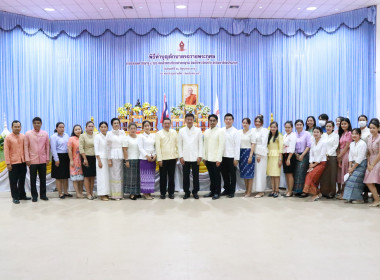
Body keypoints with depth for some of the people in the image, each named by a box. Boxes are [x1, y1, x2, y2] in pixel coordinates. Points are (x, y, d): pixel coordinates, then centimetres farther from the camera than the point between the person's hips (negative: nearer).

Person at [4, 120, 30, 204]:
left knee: (22, 180, 13)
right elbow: (6, 151, -5)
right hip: (13, 163, -3)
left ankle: (22, 195, 25)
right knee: (13, 181, 3)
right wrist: (8, 163, -10)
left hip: (23, 162, 4)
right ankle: (15, 197, 13)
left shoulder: (23, 136, 5)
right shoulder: (8, 138, -4)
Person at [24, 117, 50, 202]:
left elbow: (47, 146, 7)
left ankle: (43, 194, 17)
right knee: (33, 179, 5)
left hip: (43, 160, 1)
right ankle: (34, 195, 14)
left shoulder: (45, 134, 5)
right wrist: (27, 159, -6)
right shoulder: (28, 134, 0)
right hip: (32, 160, -1)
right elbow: (26, 147, 0)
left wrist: (47, 158, 4)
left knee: (43, 178, 7)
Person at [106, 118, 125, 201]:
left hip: (122, 155, 4)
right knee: (114, 174, -4)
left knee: (121, 175, 4)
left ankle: (120, 194, 10)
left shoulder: (122, 132, 12)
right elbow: (108, 147, 1)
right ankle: (114, 194, 1)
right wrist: (109, 159, -5)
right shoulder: (109, 133, 3)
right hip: (113, 155, -3)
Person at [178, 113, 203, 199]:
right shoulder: (181, 131, 7)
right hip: (185, 158, 1)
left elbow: (200, 144, 2)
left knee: (196, 176, 4)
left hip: (195, 157, -1)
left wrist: (200, 156, -5)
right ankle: (186, 192, 14)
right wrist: (180, 156, -2)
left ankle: (195, 192, 15)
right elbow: (179, 144, 5)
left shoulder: (198, 130, 4)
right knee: (185, 176, 4)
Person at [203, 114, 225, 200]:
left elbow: (221, 146, -10)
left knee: (217, 176, 2)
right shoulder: (206, 132, 12)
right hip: (208, 158, 5)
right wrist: (204, 157, 9)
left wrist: (218, 159, -15)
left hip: (216, 159, -5)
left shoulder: (220, 131, -6)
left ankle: (217, 193, 12)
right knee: (211, 176, 11)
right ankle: (212, 191, 21)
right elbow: (205, 145, 14)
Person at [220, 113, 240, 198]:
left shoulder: (235, 131, -4)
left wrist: (236, 158, -11)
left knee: (232, 174, 4)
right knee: (224, 173, 11)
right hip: (223, 156, 4)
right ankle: (226, 189, 26)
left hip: (231, 157, -4)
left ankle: (232, 191, 15)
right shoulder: (221, 131, 7)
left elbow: (237, 146, -6)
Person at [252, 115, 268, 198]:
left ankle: (261, 191, -2)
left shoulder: (265, 131, -3)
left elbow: (264, 144, -8)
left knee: (260, 172, -6)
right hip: (254, 153, 5)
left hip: (262, 153, -5)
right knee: (255, 172, 4)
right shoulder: (253, 130, 14)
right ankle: (258, 190, 11)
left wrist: (260, 155, -13)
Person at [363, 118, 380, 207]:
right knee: (368, 182, -1)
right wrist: (368, 164, 0)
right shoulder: (370, 138, 8)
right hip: (371, 162, 6)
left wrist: (372, 165, -9)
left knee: (370, 182, -12)